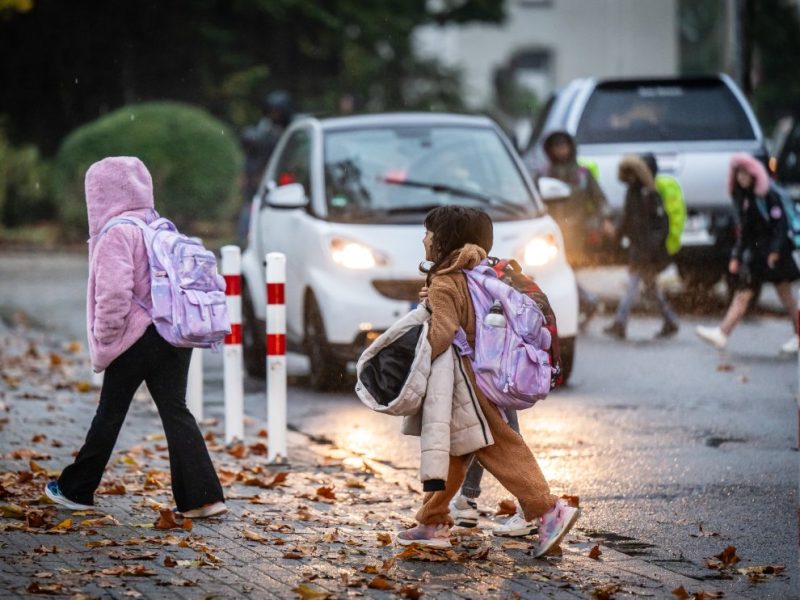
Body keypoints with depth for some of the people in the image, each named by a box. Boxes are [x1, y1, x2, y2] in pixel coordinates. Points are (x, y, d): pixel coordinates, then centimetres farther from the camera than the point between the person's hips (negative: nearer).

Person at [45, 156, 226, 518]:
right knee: (175, 411, 5)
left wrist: (103, 339, -9)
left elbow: (114, 292, -21)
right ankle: (203, 496, -5)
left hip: (136, 339, -7)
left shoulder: (117, 233, -13)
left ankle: (76, 490, 21)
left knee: (109, 414, 7)